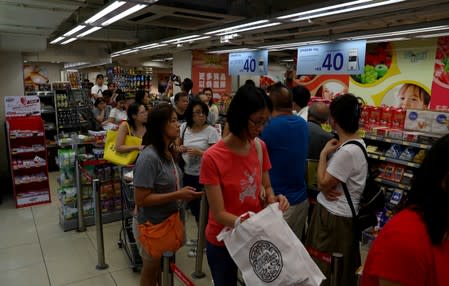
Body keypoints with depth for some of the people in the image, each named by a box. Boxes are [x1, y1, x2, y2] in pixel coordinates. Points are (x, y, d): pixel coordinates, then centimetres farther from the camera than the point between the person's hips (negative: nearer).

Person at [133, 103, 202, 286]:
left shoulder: (168, 153, 0)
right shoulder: (149, 157, -26)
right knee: (151, 270, 18)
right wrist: (178, 195, -26)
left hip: (169, 219, 8)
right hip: (152, 224, -8)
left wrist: (183, 193, 0)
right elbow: (141, 199, -26)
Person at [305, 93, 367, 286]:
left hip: (335, 217, -9)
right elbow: (328, 177, 11)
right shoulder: (354, 144, 5)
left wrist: (323, 153, -11)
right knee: (323, 265, 23)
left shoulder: (348, 151, -27)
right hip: (333, 211, 9)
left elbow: (323, 183, -19)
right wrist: (325, 187, -10)